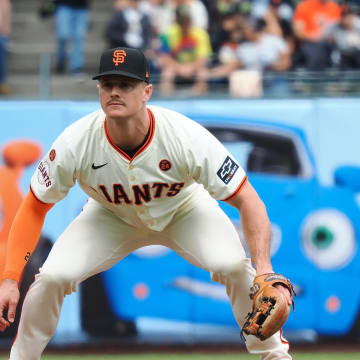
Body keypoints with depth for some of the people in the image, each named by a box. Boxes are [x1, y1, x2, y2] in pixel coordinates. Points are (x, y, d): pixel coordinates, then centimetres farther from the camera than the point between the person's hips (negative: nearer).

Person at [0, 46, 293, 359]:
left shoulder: (187, 137, -36)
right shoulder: (75, 144, -31)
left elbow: (248, 201, -30)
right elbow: (34, 208, -18)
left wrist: (264, 268, -45)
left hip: (183, 210, -1)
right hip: (111, 216, 1)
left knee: (234, 266, -27)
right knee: (52, 277, -20)